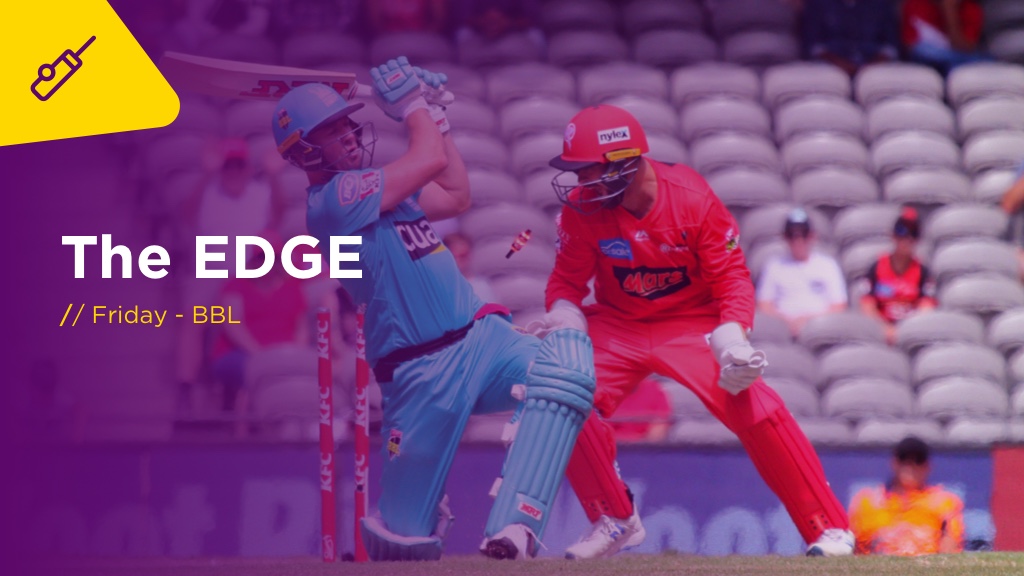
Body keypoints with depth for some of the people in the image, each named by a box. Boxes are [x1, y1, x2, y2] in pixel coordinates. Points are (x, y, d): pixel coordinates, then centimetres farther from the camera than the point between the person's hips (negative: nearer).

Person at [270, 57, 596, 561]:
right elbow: (430, 160, -12)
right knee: (405, 541, -5)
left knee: (565, 364, -26)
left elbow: (456, 197, 29)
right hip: (424, 375, -7)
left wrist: (433, 115, 26)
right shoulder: (331, 199, -11)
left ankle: (511, 531, -31)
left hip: (482, 338, 7)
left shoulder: (378, 187, 18)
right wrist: (412, 104, 5)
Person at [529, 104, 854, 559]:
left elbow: (731, 276, -15)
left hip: (693, 324, -3)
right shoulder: (582, 209, -14)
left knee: (755, 407, -22)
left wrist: (732, 337, -32)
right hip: (617, 328, 3)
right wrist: (564, 314, -26)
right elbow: (567, 279, -3)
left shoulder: (691, 198, -21)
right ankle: (615, 521, 3)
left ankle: (827, 527, -10)